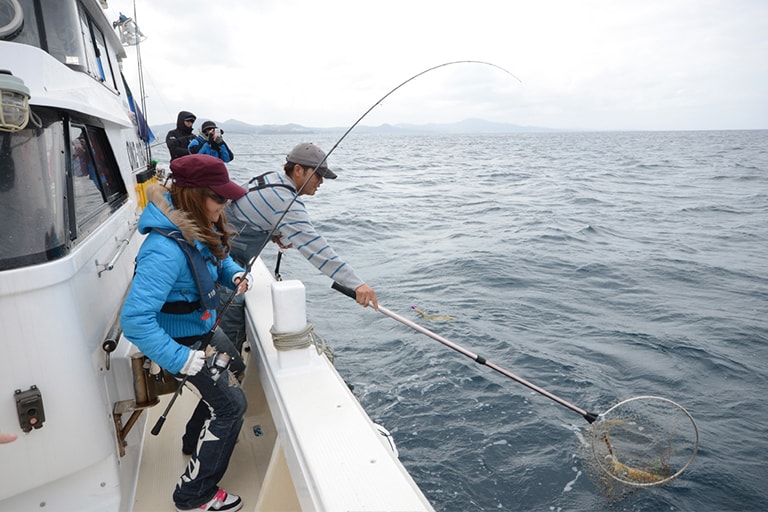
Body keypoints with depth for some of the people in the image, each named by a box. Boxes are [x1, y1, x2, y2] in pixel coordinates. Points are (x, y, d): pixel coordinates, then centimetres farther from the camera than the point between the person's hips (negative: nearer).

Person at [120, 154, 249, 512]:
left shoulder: (200, 229, -8)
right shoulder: (166, 248, -36)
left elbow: (220, 258, 12)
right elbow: (135, 319, -39)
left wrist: (236, 274, -10)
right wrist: (181, 360, -34)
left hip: (202, 331, 10)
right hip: (181, 343, -10)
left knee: (233, 370, 29)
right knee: (230, 404, -4)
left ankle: (198, 439, 54)